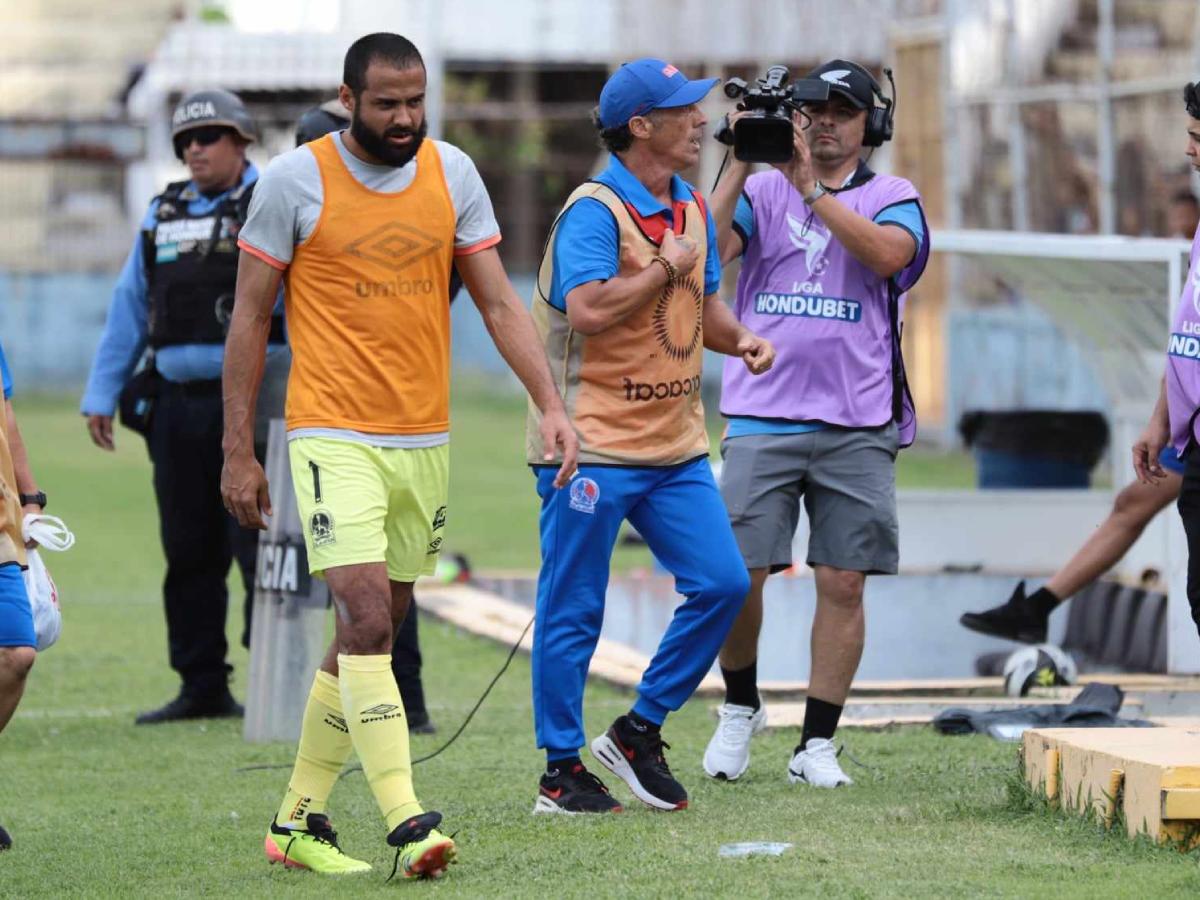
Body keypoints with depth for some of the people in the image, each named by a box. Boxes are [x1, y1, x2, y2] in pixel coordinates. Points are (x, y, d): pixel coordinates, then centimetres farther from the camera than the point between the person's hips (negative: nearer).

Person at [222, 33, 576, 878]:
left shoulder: (452, 174, 5)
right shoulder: (295, 180, -7)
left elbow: (499, 302, 7)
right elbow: (249, 319, -1)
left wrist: (552, 404, -6)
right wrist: (238, 452, -3)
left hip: (424, 440, 5)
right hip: (333, 435, -5)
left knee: (377, 634, 10)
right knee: (366, 621, -18)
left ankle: (299, 818, 21)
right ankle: (406, 823, -20)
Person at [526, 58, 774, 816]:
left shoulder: (693, 210, 13)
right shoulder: (595, 211, -14)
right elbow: (589, 310, -26)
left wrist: (739, 339, 3)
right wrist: (664, 268, -15)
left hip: (676, 444, 8)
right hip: (594, 446, -8)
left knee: (722, 583, 1)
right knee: (574, 610, 0)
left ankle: (640, 733, 15)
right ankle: (562, 770, 9)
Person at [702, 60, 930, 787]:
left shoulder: (894, 198, 7)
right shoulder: (762, 190, 11)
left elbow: (886, 254, -15)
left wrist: (810, 186, -19)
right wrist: (740, 165, -13)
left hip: (857, 426, 0)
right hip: (762, 418, 0)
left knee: (843, 583, -1)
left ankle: (818, 744, 6)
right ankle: (741, 707, 19)